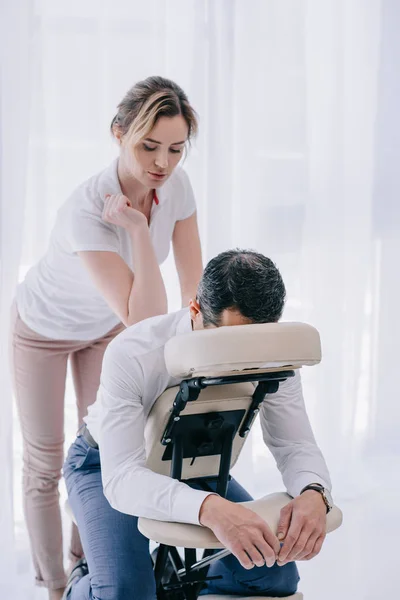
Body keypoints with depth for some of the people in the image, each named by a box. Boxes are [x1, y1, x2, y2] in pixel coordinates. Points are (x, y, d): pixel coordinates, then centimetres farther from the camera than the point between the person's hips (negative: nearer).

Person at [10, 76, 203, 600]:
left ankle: (85, 554, 42)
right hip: (44, 329, -5)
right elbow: (146, 322, -47)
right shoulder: (86, 213, -43)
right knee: (45, 462, 6)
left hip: (104, 326, 5)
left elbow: (195, 287, -18)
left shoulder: (176, 185, -26)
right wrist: (138, 228, -49)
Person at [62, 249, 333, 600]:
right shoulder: (133, 355, -37)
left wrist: (313, 493, -45)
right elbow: (121, 477, -43)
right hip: (108, 464, -4)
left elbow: (295, 444, -19)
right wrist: (209, 509, -62)